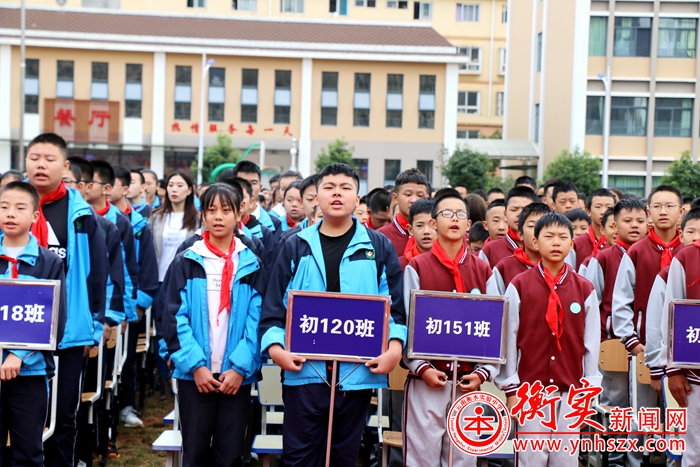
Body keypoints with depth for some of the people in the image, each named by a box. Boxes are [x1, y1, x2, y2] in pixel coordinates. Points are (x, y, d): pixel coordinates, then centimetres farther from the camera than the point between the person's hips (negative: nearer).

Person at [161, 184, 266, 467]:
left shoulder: (251, 265, 6)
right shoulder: (185, 263, 3)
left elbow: (257, 321, -1)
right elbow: (174, 318, -3)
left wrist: (240, 367, -11)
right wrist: (196, 365, -12)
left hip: (236, 375, 1)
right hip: (194, 373, 0)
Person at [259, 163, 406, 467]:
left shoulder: (378, 247, 7)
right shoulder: (297, 246, 8)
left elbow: (395, 304, 4)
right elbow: (274, 305, 5)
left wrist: (395, 346, -10)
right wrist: (274, 346, -9)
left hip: (357, 372, 0)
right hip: (304, 370, 0)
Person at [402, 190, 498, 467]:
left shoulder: (484, 272, 7)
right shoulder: (417, 267, -1)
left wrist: (484, 372, -4)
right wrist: (421, 368, -12)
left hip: (468, 383, 3)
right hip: (426, 381, -2)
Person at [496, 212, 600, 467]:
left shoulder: (585, 290, 3)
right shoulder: (519, 286, -3)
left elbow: (591, 343, 5)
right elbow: (509, 339, -2)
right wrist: (511, 389, -3)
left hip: (570, 393, 2)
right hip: (529, 391, -2)